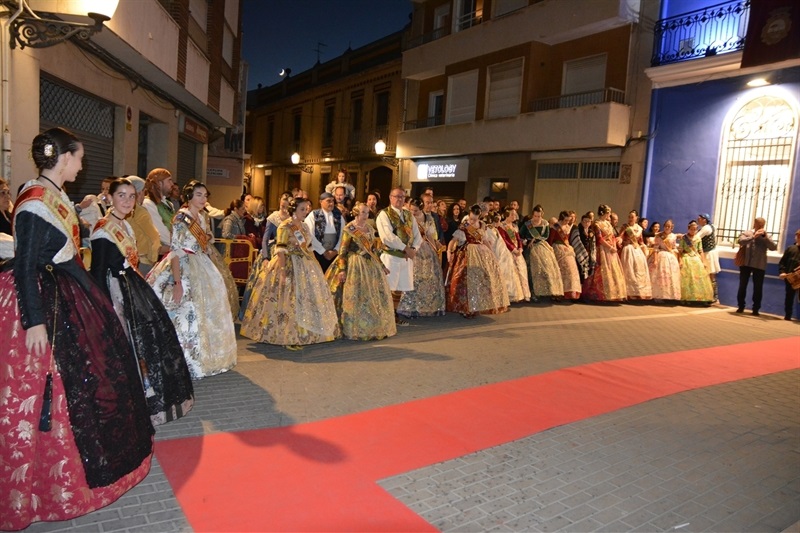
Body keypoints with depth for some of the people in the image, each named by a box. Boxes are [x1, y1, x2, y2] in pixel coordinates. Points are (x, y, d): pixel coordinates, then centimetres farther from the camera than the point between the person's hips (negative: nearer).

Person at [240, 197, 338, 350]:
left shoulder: (303, 226, 12)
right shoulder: (285, 227, -11)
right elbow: (281, 250, -17)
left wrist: (312, 266, 12)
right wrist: (282, 271, -25)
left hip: (305, 267, 8)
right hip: (288, 266, -8)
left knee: (305, 300, 12)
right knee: (289, 300, -5)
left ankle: (299, 336, 23)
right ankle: (286, 338, 3)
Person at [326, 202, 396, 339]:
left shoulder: (369, 228, 11)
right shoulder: (349, 229, -7)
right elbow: (342, 250, -10)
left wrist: (380, 265, 18)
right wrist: (342, 269, -17)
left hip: (371, 264, 7)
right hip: (355, 265, -7)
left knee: (375, 295, 9)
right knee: (356, 296, -4)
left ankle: (375, 327, 21)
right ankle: (356, 330, 6)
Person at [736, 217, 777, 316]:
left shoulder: (766, 236, 6)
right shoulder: (747, 233, 4)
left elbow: (774, 247, -8)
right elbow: (741, 241, -15)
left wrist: (765, 236, -16)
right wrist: (753, 236, -24)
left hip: (759, 266, 0)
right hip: (746, 264, 0)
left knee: (758, 288, 3)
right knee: (742, 286, 6)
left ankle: (755, 309, 11)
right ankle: (741, 307, 17)